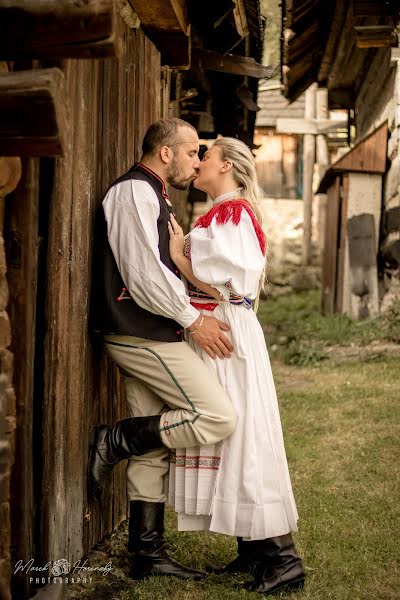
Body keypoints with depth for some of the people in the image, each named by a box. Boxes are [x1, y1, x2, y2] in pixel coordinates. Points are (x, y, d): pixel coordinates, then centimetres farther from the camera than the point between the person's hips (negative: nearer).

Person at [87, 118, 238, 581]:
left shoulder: (153, 197, 23)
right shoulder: (134, 191, -10)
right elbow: (142, 273, -18)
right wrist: (192, 320, -12)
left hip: (147, 335, 10)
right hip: (142, 335, -10)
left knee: (152, 449, 10)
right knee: (218, 417, -13)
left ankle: (147, 554, 14)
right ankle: (112, 441, -6)